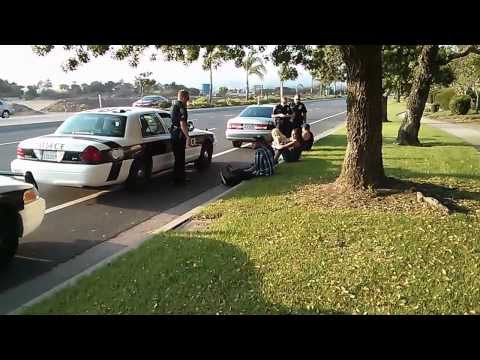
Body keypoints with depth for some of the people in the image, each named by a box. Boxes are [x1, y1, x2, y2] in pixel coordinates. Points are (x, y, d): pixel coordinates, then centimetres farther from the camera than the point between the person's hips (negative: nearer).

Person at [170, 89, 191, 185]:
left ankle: (181, 177, 27)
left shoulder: (174, 105, 13)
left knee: (180, 156, 18)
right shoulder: (181, 108, -17)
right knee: (179, 158, -2)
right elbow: (182, 124, -24)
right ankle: (177, 179, 5)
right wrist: (187, 137, -23)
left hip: (173, 132, 10)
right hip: (179, 135, -10)